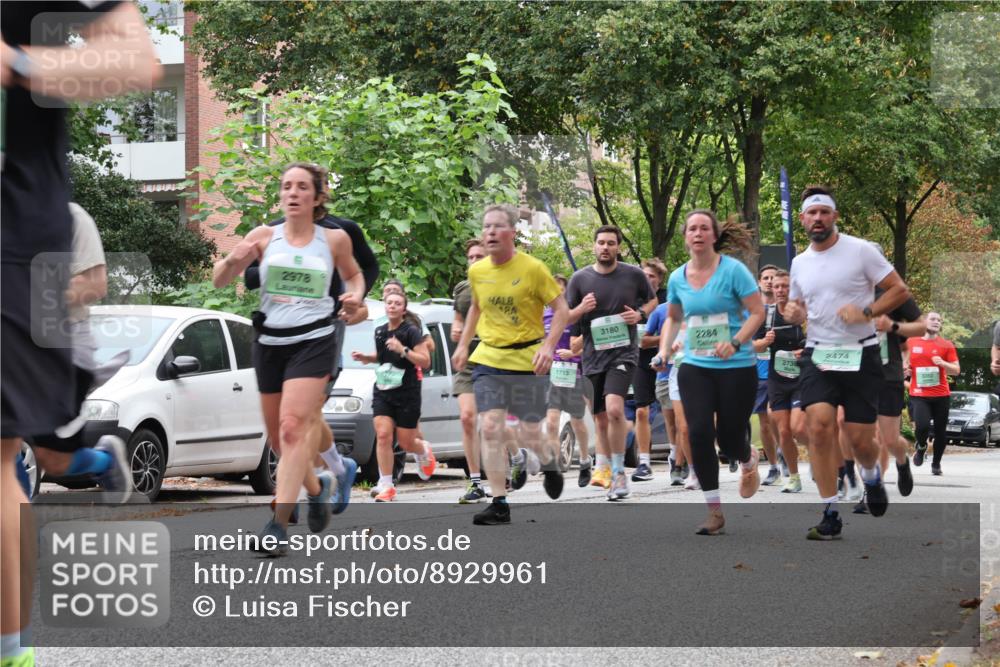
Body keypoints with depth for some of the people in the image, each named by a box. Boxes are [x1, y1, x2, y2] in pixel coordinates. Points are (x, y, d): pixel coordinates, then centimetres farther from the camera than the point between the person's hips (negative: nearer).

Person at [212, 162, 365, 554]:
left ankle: (278, 525, -23)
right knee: (277, 435, 13)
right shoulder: (265, 236, 2)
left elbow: (354, 274, 21)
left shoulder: (335, 239, 1)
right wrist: (233, 261, -21)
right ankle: (316, 486, 43)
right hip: (269, 341, 3)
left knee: (293, 427, -19)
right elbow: (218, 281, 2)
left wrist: (355, 296, -2)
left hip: (313, 341, -3)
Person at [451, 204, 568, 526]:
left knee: (529, 433, 0)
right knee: (490, 428, -8)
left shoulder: (533, 268, -11)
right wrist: (463, 345, 16)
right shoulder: (477, 271, 3)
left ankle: (548, 461, 37)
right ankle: (499, 504, -3)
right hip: (488, 358, 3)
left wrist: (548, 346, -18)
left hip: (527, 360, -3)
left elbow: (561, 309, -6)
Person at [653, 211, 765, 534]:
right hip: (695, 367, 3)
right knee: (699, 433, -11)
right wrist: (663, 350, 7)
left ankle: (749, 460, 40)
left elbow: (757, 311, -10)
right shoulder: (678, 277, 6)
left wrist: (735, 343, -23)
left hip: (736, 368, -3)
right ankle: (714, 511, 0)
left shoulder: (733, 269, -9)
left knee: (729, 440, -1)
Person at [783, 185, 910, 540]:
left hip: (860, 355, -3)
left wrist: (866, 312, -20)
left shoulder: (861, 250, -5)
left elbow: (900, 290, -5)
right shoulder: (799, 263, 10)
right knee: (819, 425, -18)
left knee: (860, 440, -2)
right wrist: (792, 313, -1)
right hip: (818, 355, 3)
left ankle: (871, 476, 36)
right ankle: (830, 514, -11)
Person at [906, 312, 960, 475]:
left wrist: (943, 363, -15)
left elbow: (956, 370, 3)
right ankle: (921, 447, 12)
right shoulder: (911, 343, 5)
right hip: (919, 395, -1)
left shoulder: (946, 345, 4)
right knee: (922, 426, -21)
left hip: (941, 395, 1)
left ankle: (936, 463, 22)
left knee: (941, 431, 3)